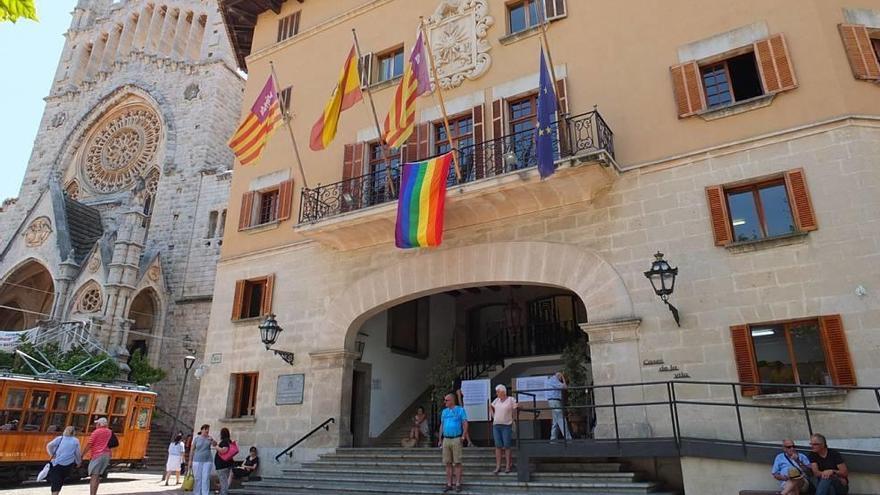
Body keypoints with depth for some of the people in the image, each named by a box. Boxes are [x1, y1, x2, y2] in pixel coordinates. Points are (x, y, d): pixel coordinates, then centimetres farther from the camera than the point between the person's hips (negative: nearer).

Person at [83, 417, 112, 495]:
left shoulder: (96, 432, -6)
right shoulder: (109, 432, 12)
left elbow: (89, 444, -10)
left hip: (97, 455, -7)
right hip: (106, 454, 7)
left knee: (94, 476, -9)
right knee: (98, 476, 17)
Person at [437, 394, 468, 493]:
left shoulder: (460, 410, -1)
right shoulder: (444, 411, 13)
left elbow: (465, 423, -6)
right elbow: (442, 426, 17)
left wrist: (463, 436, -16)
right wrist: (440, 440, 14)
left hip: (456, 439, -5)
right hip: (446, 440, 5)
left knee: (457, 462, -2)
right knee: (448, 463, 7)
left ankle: (458, 484, 5)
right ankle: (449, 484, 13)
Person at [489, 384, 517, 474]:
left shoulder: (511, 400, -5)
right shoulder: (496, 400, 11)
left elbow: (517, 409, -7)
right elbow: (490, 406, 25)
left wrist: (512, 418, -5)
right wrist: (493, 415, 14)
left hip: (506, 425, -5)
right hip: (496, 425, 5)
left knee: (507, 446, -1)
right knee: (498, 446, 5)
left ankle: (507, 466, 6)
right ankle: (498, 466, 9)